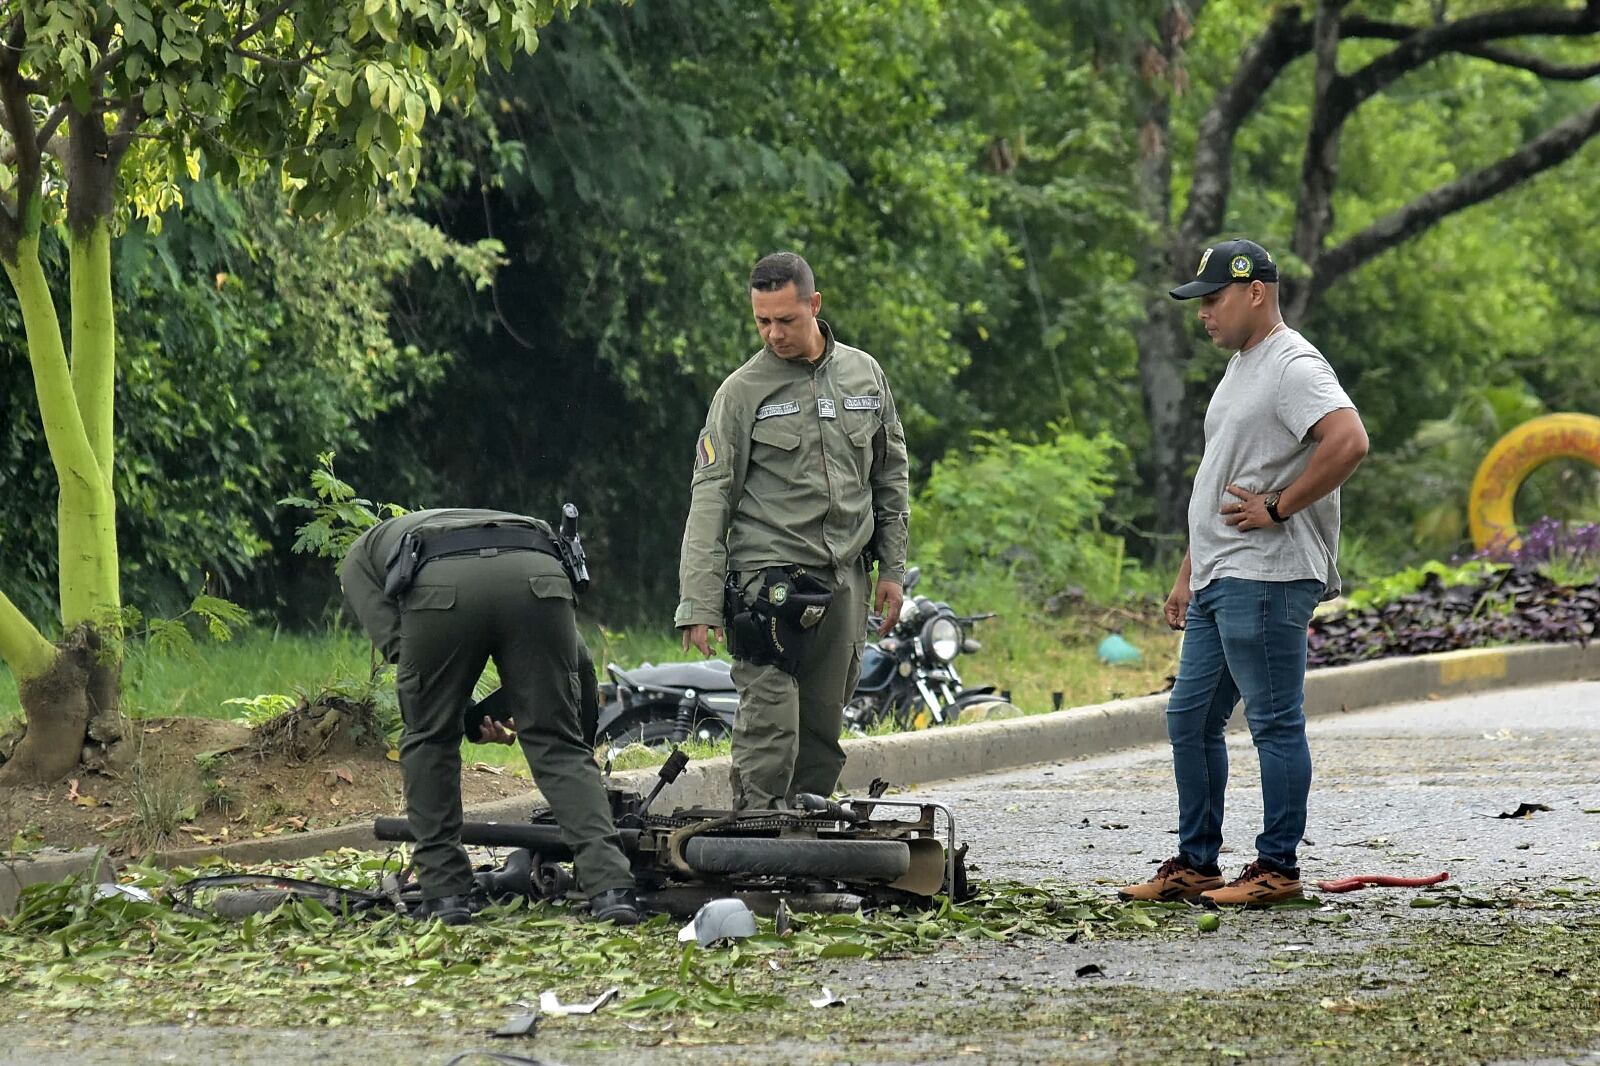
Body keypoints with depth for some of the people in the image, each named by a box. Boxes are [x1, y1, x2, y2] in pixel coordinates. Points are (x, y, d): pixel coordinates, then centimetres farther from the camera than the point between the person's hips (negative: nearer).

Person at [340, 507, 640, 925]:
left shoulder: (359, 558, 38)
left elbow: (395, 643, 17)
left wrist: (473, 718, 24)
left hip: (441, 587, -3)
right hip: (540, 575, 3)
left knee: (429, 740, 20)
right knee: (558, 746, 9)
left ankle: (445, 891, 19)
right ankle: (610, 886, -7)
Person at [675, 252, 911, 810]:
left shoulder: (865, 376, 10)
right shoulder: (742, 392, -2)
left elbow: (890, 476, 19)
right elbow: (710, 497, -4)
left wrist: (892, 569, 13)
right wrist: (700, 605, -12)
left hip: (845, 579, 4)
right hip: (769, 574, -4)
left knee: (824, 728, 6)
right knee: (769, 725, -13)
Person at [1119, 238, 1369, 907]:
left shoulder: (1293, 367, -12)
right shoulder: (1240, 369, 21)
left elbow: (1349, 443, -28)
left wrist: (1278, 508, -20)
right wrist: (1188, 573, 25)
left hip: (1265, 579, -11)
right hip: (1218, 580, 11)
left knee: (1275, 723, -5)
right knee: (1190, 721, 12)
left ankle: (1277, 868, -2)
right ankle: (1195, 865, 18)